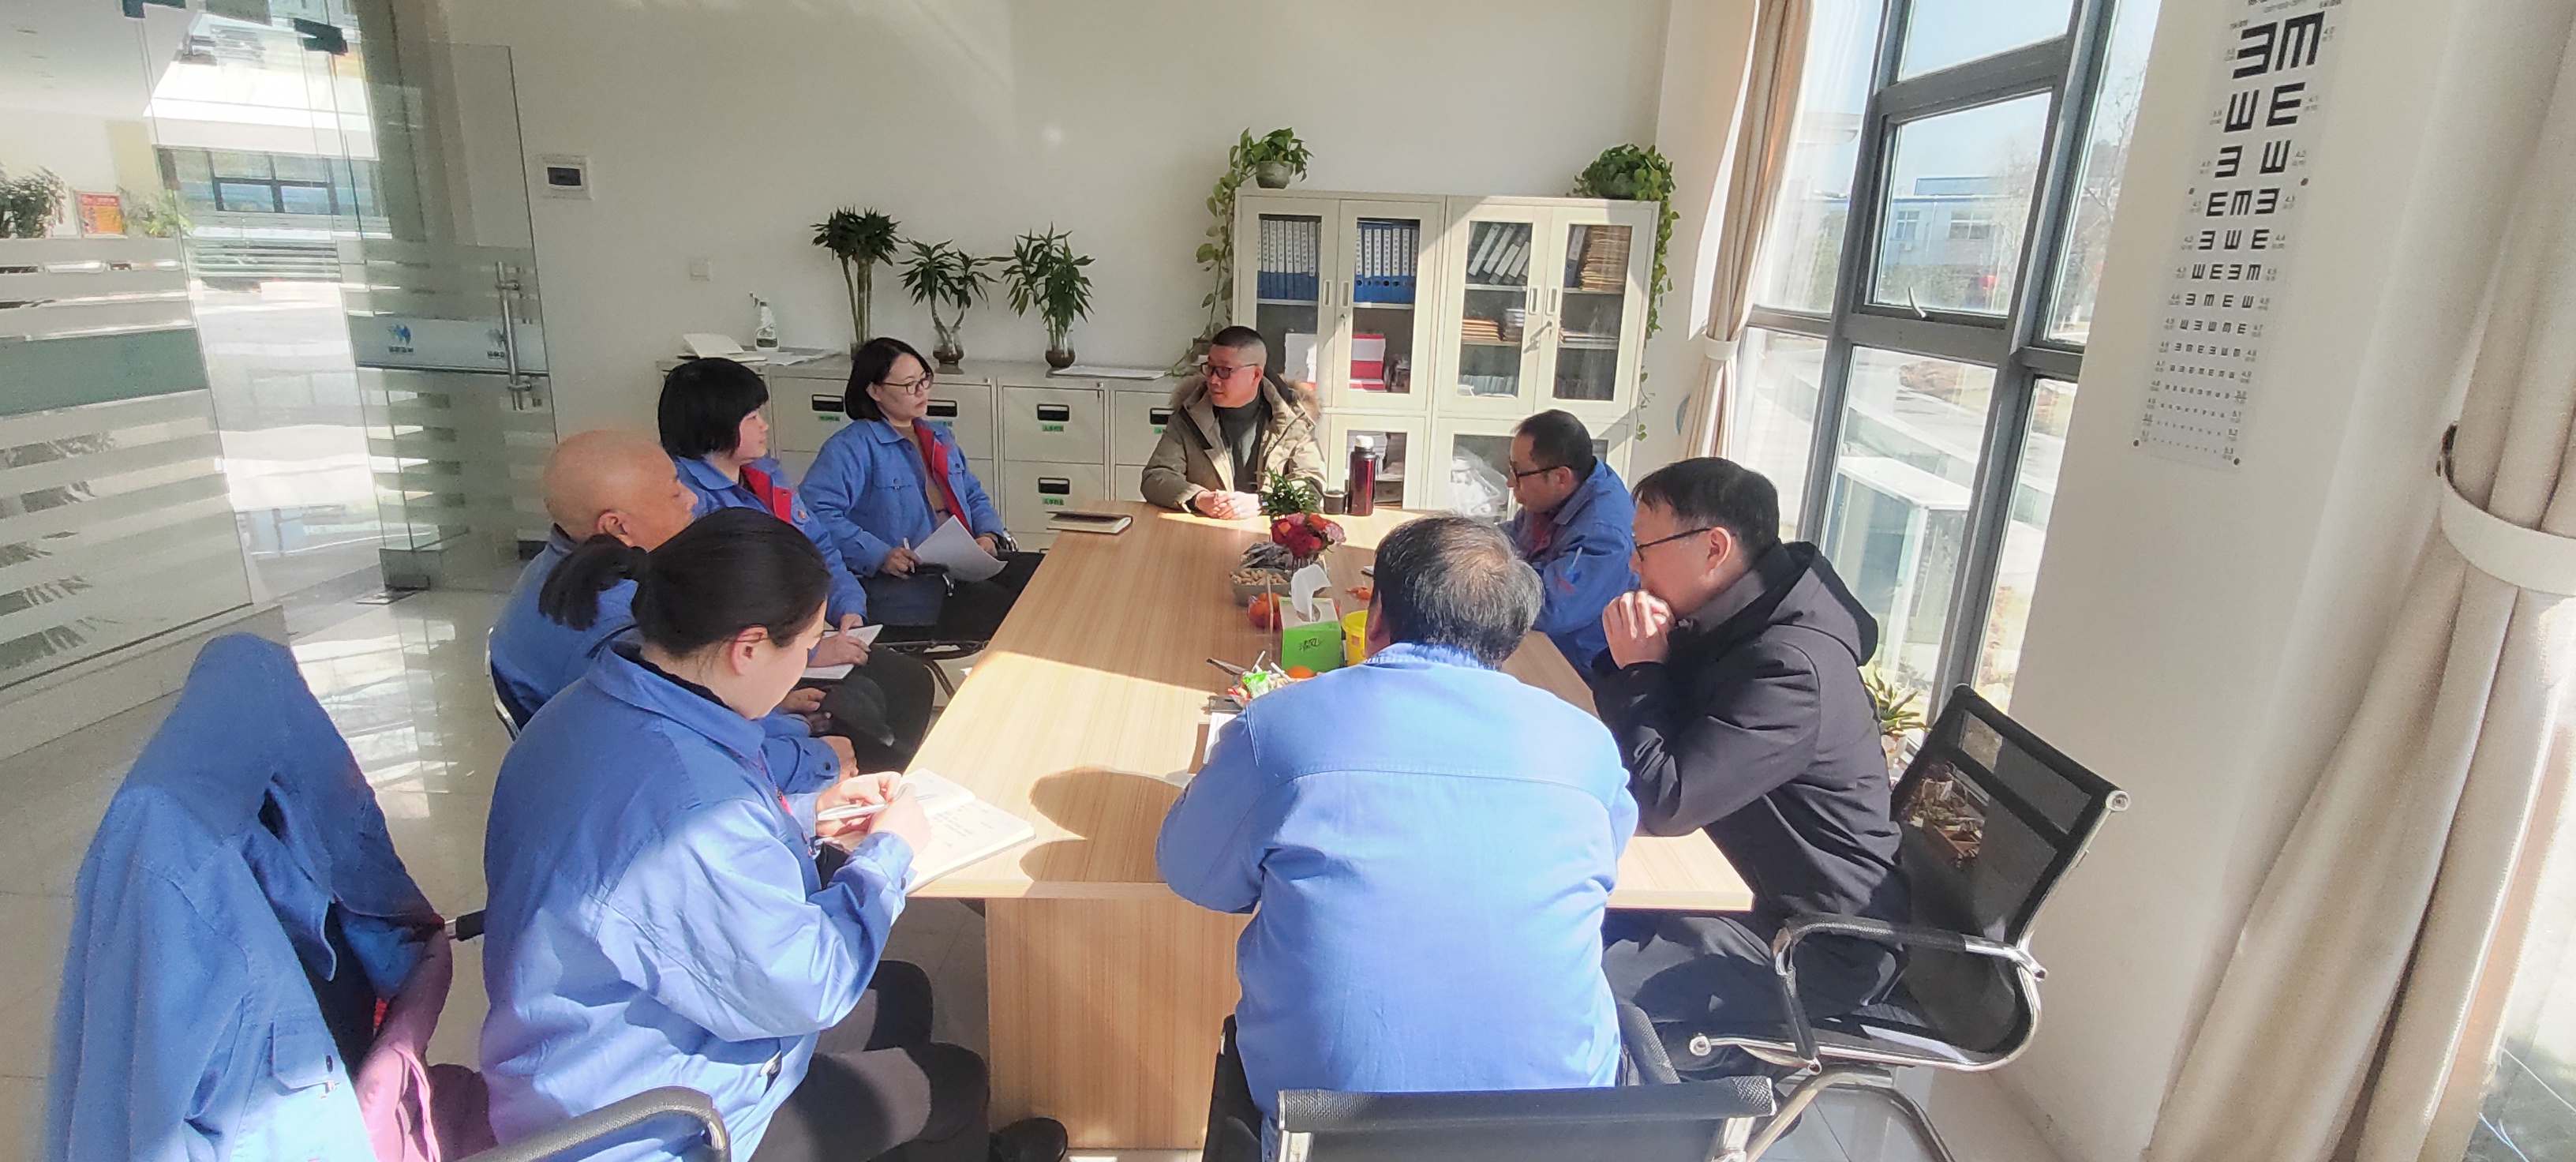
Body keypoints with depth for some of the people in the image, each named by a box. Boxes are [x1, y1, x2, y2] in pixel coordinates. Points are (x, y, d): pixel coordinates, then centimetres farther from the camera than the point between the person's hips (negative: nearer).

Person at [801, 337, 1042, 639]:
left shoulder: (939, 438, 24)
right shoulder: (851, 446, -2)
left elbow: (975, 496, 27)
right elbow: (816, 511, -14)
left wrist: (988, 535, 4)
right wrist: (880, 555, -23)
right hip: (902, 582, -8)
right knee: (1003, 608, -32)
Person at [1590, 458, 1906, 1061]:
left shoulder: (1790, 668, -29)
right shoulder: (1739, 625, 2)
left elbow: (1664, 804, -29)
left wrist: (1640, 669, -19)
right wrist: (1637, 663, -14)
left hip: (1812, 949, -9)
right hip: (1755, 889, 9)